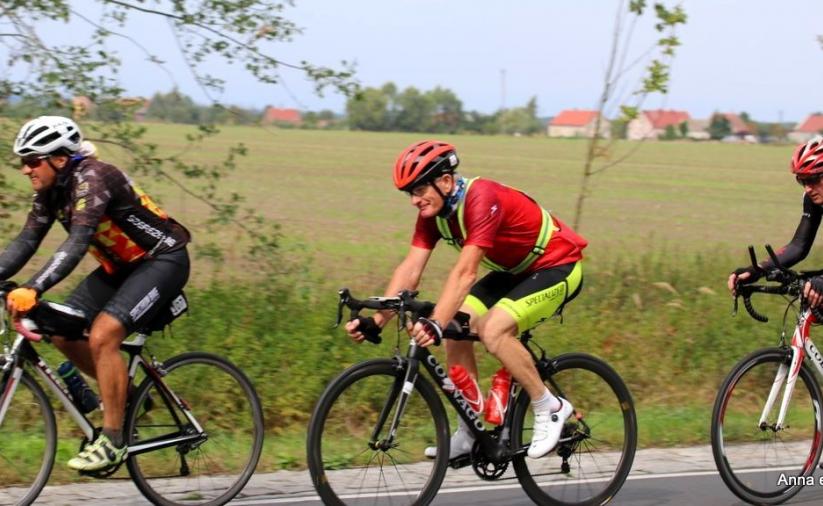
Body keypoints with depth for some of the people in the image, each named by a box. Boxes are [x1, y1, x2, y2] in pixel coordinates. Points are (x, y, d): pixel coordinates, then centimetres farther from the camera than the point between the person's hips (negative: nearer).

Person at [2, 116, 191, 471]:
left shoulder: (92, 179, -28)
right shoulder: (49, 192, -2)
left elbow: (77, 242, -39)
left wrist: (32, 290, -49)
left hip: (162, 260, -9)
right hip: (121, 265, 9)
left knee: (103, 335, -24)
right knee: (61, 332, -2)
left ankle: (112, 441, -16)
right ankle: (123, 390, 19)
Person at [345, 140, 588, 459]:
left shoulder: (482, 199, -30)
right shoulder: (433, 211, -6)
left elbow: (465, 273, -39)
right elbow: (410, 270, -10)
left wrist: (435, 325, -48)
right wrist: (376, 322, -21)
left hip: (558, 267, -9)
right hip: (515, 271, 9)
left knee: (493, 330, -27)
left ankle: (550, 408, -9)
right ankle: (470, 434, 5)